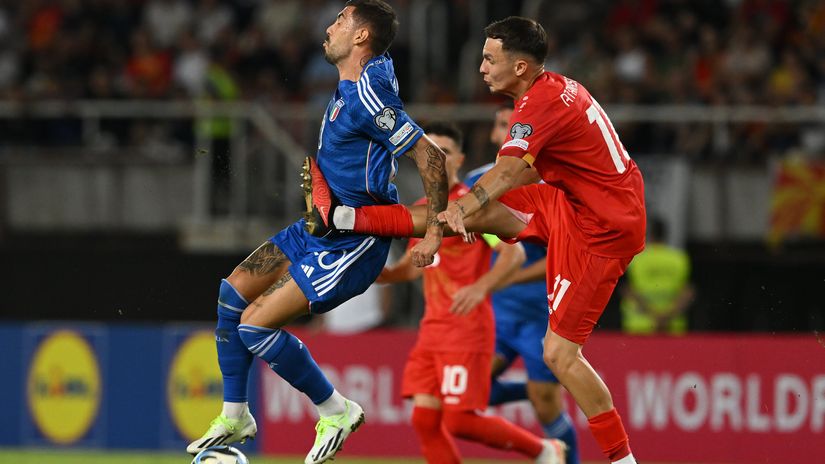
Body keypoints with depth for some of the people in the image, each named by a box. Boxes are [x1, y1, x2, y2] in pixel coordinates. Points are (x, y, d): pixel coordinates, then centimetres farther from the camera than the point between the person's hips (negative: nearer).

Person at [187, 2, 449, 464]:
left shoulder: (367, 97, -23)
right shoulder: (350, 86, 6)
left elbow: (430, 156, -24)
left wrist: (435, 230, -20)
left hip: (351, 247, -10)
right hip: (321, 227, 10)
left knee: (255, 323, -13)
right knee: (233, 292, 10)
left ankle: (336, 412, 4)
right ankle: (234, 417, 18)